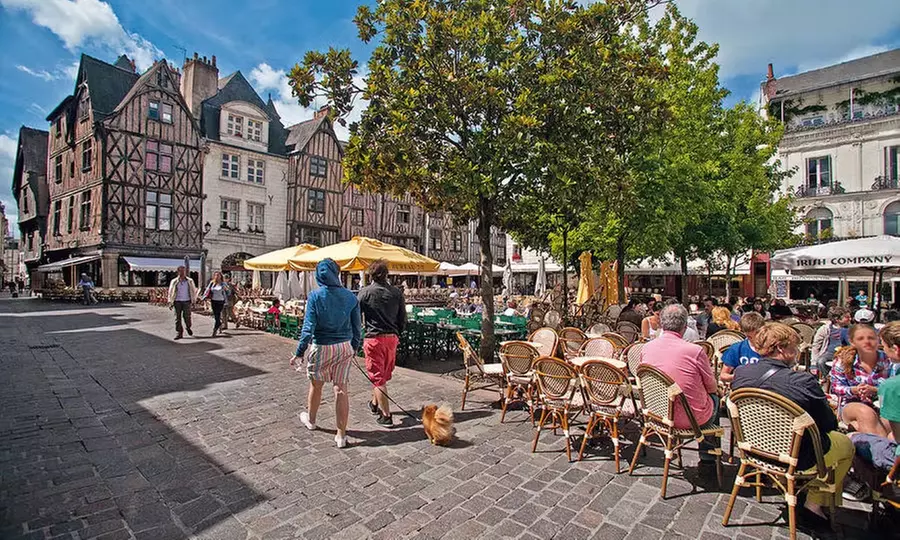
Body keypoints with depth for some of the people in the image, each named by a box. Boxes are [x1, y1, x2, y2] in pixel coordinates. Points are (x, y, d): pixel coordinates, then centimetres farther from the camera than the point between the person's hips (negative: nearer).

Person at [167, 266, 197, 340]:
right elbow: (170, 292, 7)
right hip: (177, 301, 1)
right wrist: (170, 303, 1)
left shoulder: (190, 281, 6)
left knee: (187, 316, -4)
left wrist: (193, 300, 7)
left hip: (187, 301, -1)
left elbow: (193, 291, 13)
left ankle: (188, 328, 24)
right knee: (178, 318, 2)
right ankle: (179, 333, 9)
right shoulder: (174, 282, 5)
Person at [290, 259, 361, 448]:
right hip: (344, 347, 2)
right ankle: (341, 435, 13)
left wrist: (299, 353, -8)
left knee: (316, 385, 20)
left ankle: (310, 419, 46)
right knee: (341, 389, 7)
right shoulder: (351, 297, -4)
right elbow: (356, 327, 1)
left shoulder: (315, 296, -12)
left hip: (320, 347, -1)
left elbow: (308, 327, -15)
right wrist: (355, 347, 16)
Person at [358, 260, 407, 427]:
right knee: (384, 374, 21)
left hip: (374, 338, -4)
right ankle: (375, 404, 40)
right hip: (392, 338, 4)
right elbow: (403, 318, 5)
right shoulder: (396, 292, 2)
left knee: (377, 377, 4)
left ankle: (386, 415, 6)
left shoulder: (365, 292, -6)